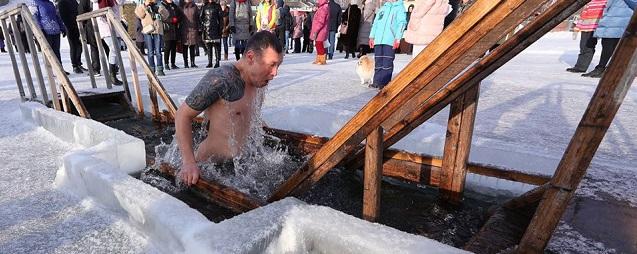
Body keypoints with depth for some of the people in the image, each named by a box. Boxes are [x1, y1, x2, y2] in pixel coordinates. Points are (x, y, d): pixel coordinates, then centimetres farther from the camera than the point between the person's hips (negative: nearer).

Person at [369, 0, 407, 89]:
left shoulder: (400, 7, 6)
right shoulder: (383, 8, 22)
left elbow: (402, 23, -4)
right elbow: (375, 23, 21)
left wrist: (397, 38, -14)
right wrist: (372, 37, 13)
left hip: (390, 41, -5)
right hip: (378, 40, 5)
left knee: (387, 63, -7)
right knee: (378, 62, 5)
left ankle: (385, 83, -3)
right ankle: (377, 81, 10)